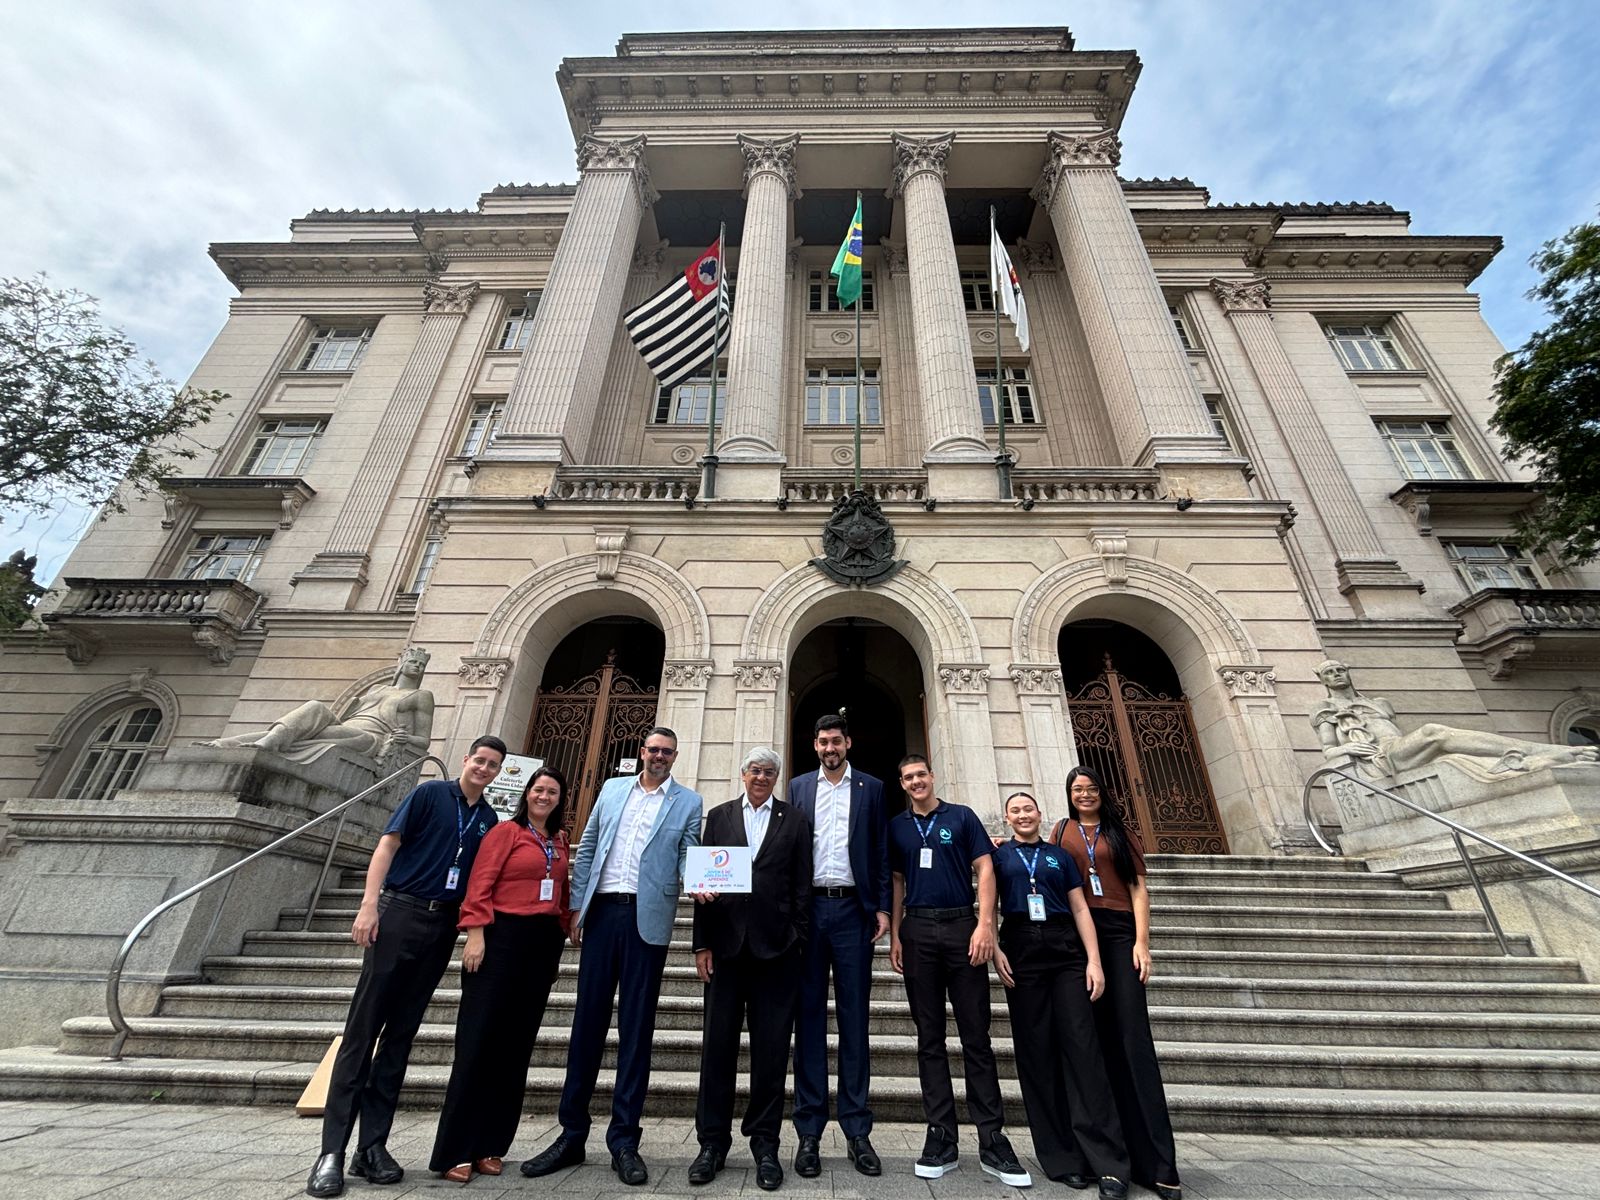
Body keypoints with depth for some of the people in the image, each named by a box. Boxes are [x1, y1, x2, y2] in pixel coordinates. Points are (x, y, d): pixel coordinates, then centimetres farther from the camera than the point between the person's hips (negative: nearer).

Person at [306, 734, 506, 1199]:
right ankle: (332, 1150, 7)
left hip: (443, 926, 4)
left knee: (400, 1034, 10)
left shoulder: (489, 819, 11)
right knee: (362, 1028, -1)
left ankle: (373, 1144, 18)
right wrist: (369, 904, -14)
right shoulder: (430, 793, -2)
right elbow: (387, 845, -6)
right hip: (399, 913, -4)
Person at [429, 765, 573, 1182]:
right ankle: (455, 1150, 10)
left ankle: (489, 1145, 22)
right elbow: (480, 885, -8)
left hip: (544, 945, 6)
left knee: (515, 1046, 11)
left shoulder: (561, 843, 13)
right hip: (502, 939, -6)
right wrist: (476, 935, -15)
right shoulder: (506, 831, -3)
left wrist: (559, 941, 13)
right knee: (479, 1041, -1)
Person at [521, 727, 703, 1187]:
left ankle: (624, 1139, 19)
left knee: (636, 1027, 6)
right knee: (587, 1020, 9)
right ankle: (572, 1134, 24)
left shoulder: (688, 802, 4)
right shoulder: (612, 788, 12)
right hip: (602, 911, 2)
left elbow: (689, 859, 1)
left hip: (647, 917, -2)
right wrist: (576, 905, 6)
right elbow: (586, 849, 12)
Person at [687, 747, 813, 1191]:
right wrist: (702, 943, 0)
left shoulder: (796, 821, 6)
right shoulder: (719, 816, 8)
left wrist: (797, 939, -3)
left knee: (772, 1049, 7)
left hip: (775, 945, -1)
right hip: (726, 942, 1)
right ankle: (712, 1141, 24)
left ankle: (765, 1144, 23)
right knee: (718, 1044, 9)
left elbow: (802, 886, 3)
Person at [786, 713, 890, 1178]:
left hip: (853, 909, 0)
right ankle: (809, 1130, 16)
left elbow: (881, 852, 5)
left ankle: (857, 1130, 17)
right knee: (809, 1015, 7)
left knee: (854, 1016, 6)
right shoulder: (798, 787, 8)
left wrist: (882, 907, -2)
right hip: (808, 907, 1)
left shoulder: (871, 788, 6)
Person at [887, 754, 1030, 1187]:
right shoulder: (897, 827, 10)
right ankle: (941, 1137, 17)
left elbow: (984, 870, 0)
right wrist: (894, 935, 3)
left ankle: (992, 1142, 12)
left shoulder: (962, 817, 4)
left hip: (962, 925, -2)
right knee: (929, 1037, 8)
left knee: (976, 1036, 3)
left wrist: (984, 924, -10)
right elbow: (896, 883, 11)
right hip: (917, 931, 2)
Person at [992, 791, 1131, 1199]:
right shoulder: (998, 855, 9)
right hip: (1021, 951, -1)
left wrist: (1094, 960, -1)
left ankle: (1109, 1161, 2)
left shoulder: (1059, 856, 13)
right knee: (1035, 1051, 4)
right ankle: (1061, 1157, 15)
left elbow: (1080, 909, 9)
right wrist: (995, 950, -8)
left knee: (1082, 1046, -5)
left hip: (1066, 950, 1)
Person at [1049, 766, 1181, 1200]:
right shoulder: (1062, 830, 11)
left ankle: (1157, 1162, 1)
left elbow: (1138, 889, 4)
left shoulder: (1122, 834, 9)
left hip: (1119, 933, -1)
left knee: (1133, 1038, -4)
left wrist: (1142, 942, -5)